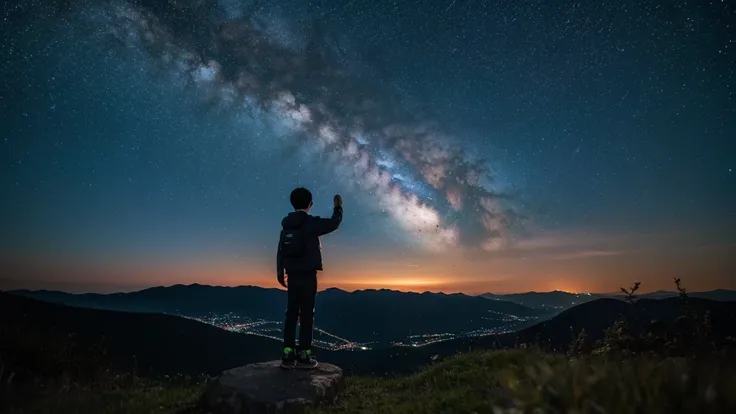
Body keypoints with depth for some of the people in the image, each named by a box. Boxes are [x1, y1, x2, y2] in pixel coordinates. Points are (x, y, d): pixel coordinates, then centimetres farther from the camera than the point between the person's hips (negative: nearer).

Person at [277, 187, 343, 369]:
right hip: (307, 274, -6)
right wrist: (338, 207, 14)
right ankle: (304, 355, 1)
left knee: (292, 312, 8)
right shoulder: (311, 223, -8)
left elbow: (280, 250, 9)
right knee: (306, 314, -2)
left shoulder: (286, 225, 9)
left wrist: (280, 272, 17)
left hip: (292, 275, 6)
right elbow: (333, 223, -3)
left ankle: (288, 354, 9)